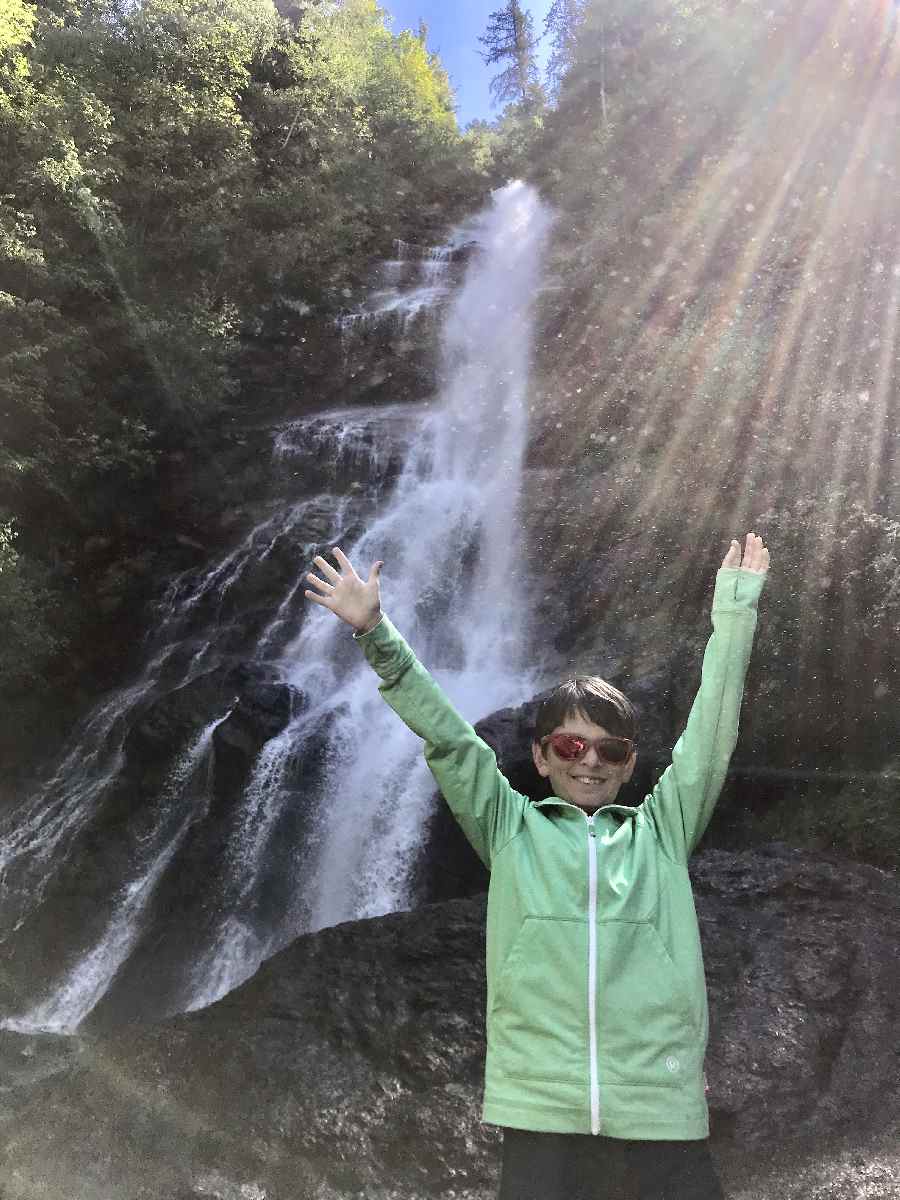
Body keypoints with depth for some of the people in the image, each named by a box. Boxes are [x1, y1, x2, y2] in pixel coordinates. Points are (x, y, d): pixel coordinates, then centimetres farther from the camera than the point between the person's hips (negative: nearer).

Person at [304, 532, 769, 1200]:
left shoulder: (662, 830, 12)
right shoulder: (511, 829, 10)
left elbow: (711, 734, 10)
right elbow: (445, 734, 5)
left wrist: (735, 611, 8)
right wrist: (376, 632, 0)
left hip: (663, 1102, 1)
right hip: (541, 1102, 0)